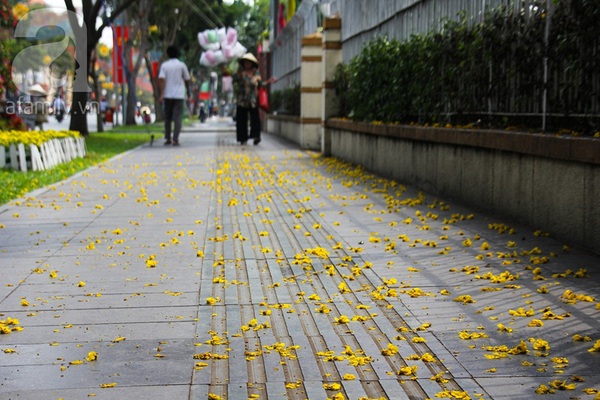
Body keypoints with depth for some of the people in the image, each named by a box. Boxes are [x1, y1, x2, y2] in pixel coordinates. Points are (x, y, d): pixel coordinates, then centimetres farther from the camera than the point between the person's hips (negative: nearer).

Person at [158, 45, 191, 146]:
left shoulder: (164, 65, 2)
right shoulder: (182, 65, 1)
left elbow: (161, 79, -9)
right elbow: (187, 80, 6)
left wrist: (161, 94, -13)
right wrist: (188, 92, 19)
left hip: (167, 95, 2)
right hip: (179, 95, -2)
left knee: (167, 117, 14)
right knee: (177, 118, -3)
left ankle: (167, 138, 15)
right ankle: (175, 139, -12)